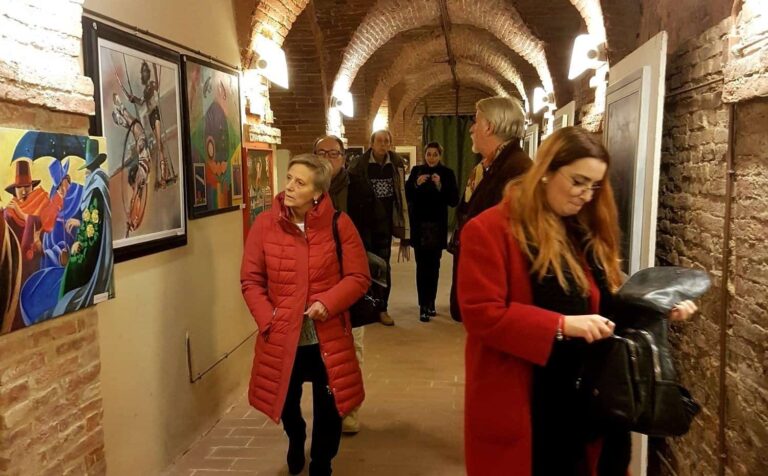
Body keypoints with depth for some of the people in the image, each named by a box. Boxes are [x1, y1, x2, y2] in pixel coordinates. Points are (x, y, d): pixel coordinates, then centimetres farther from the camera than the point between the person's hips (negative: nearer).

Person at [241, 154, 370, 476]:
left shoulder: (338, 224, -9)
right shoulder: (264, 224, -5)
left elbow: (359, 276, -7)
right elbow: (250, 280, 0)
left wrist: (328, 302, -20)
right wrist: (267, 319, -9)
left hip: (328, 338, -1)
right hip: (281, 338, 2)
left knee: (329, 410, 10)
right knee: (286, 404, 21)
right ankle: (296, 440, 57)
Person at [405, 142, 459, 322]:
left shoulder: (447, 173, 1)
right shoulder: (416, 171, 4)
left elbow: (454, 200, -6)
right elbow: (407, 195, -1)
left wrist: (440, 186, -19)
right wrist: (417, 184, -17)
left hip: (438, 227, 0)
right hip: (419, 226, 0)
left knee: (434, 266, 6)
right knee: (422, 266, -4)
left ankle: (431, 303, 16)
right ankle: (423, 306, -4)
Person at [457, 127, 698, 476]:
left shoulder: (587, 231, 10)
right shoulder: (488, 231, -15)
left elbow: (607, 301, 16)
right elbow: (481, 314, -22)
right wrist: (561, 325, -27)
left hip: (584, 394, 7)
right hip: (522, 403, -7)